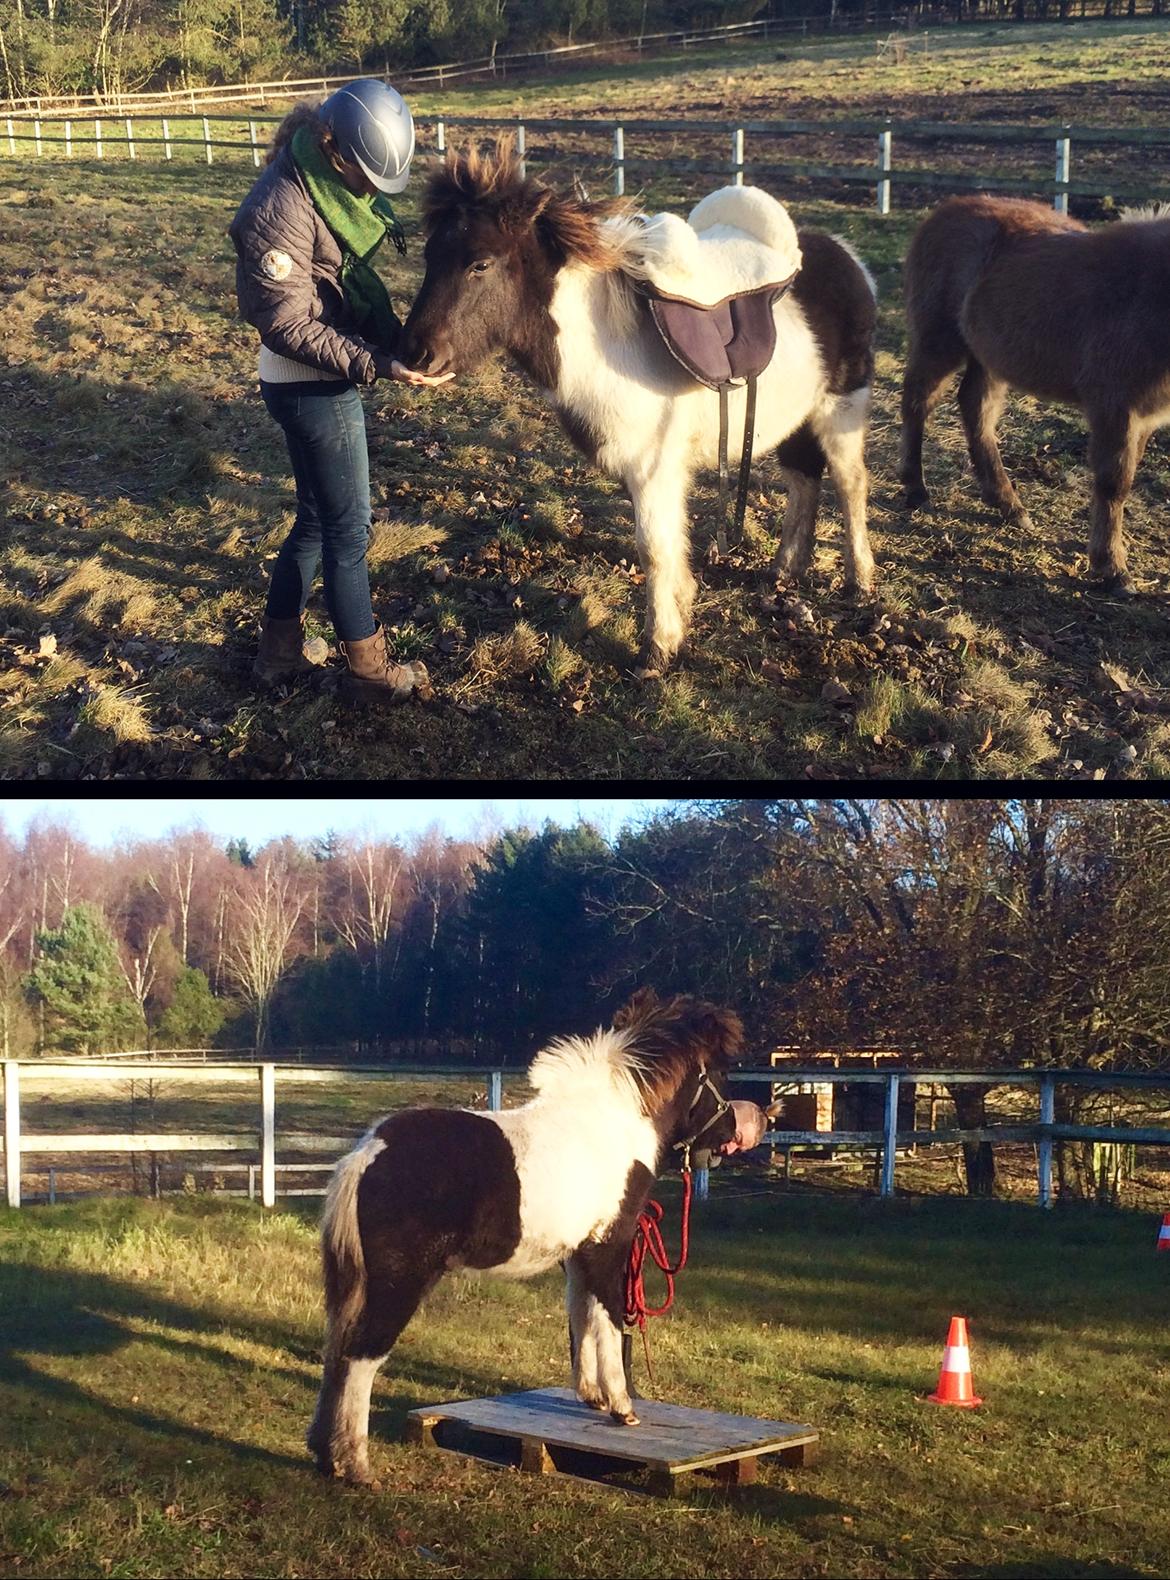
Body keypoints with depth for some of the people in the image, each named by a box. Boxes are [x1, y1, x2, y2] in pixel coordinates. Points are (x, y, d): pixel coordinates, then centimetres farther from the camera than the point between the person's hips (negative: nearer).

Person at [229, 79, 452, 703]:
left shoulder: (338, 182, 3)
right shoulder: (281, 210, -25)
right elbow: (289, 327, -23)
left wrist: (399, 338, 1)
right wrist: (378, 364, -27)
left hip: (330, 379, 9)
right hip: (311, 388, -9)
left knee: (317, 519, 19)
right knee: (348, 528, 3)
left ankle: (279, 648, 33)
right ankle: (368, 671, 18)